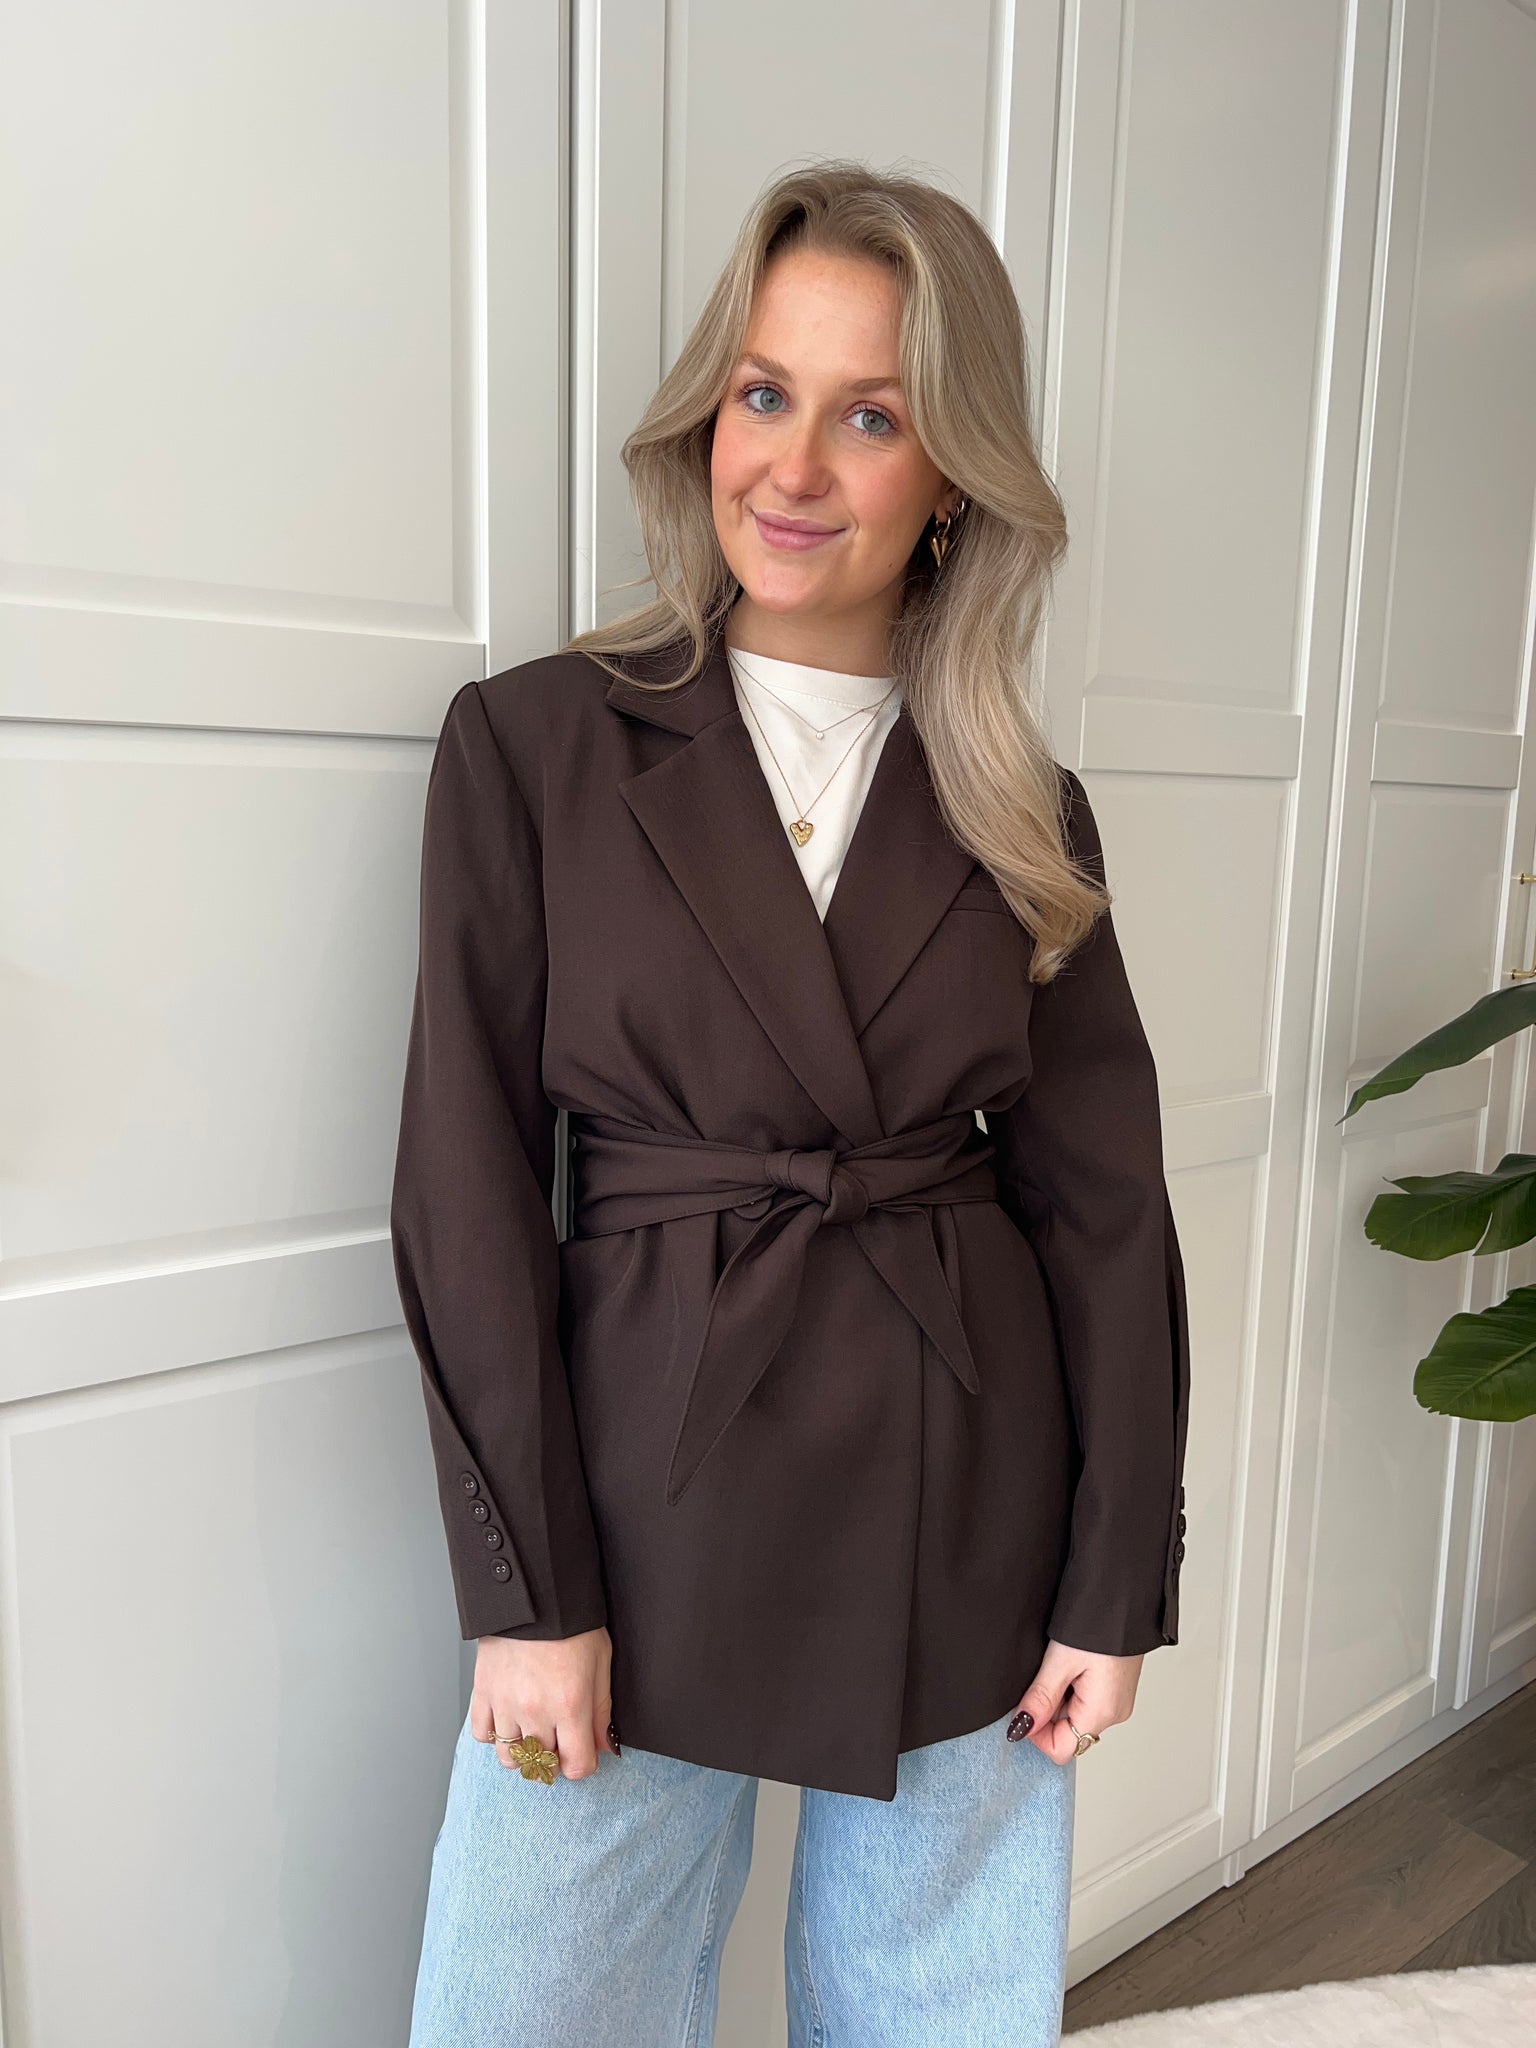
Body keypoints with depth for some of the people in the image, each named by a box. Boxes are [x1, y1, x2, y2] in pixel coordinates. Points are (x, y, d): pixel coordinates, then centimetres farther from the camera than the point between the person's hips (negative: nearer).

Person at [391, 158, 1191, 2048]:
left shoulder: (1021, 809, 2)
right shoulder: (530, 744, -4)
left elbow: (1102, 1204, 2)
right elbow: (467, 1185, -7)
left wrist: (1116, 1589, 0)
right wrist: (527, 1594, -8)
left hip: (962, 1515, 2)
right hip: (643, 1486, -1)